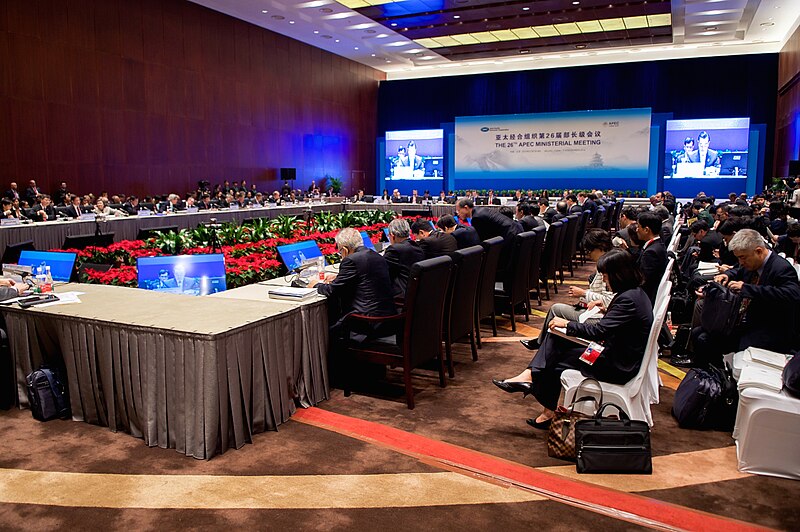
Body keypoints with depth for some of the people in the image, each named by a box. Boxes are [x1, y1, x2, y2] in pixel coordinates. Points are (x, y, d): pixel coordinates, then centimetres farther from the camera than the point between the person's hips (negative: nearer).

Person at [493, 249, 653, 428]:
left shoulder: (628, 299, -25)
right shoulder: (634, 292, 7)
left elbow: (599, 331, -26)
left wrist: (567, 324, -16)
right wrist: (606, 311, 7)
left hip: (619, 366, -9)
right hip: (617, 353, 9)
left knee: (556, 361, -2)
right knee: (555, 335, -2)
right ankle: (530, 375, -11)